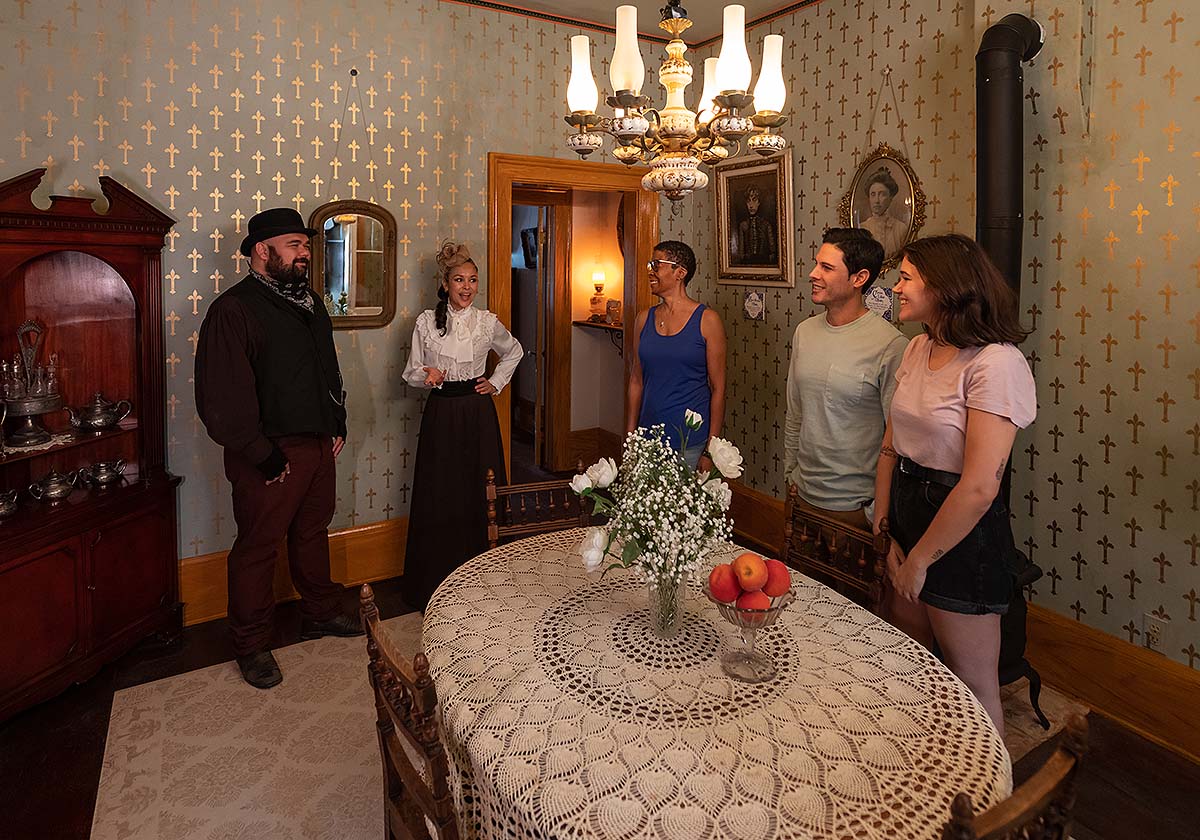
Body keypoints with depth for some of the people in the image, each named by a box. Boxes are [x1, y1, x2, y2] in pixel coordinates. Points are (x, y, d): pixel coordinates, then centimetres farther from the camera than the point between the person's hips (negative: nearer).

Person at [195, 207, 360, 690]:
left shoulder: (308, 302, 12)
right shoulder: (233, 310, -14)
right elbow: (221, 400, -19)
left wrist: (338, 424, 13)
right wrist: (262, 456, -18)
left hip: (320, 445, 8)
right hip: (273, 457, -7)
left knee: (313, 533, 20)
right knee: (258, 547, 6)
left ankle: (320, 614, 37)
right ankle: (251, 646, 22)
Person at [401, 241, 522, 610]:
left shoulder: (488, 322, 2)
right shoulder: (426, 321, 0)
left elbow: (513, 351, 21)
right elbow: (411, 372, 4)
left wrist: (496, 383, 10)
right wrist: (427, 376, -17)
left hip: (478, 414, 1)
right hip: (441, 415, 0)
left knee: (479, 496, 4)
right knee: (438, 497, 2)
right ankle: (434, 587, 16)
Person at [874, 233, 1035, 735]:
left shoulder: (996, 364, -20)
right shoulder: (919, 349, 4)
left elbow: (979, 488, -23)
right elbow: (891, 446, 5)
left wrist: (920, 559, -13)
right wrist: (884, 530, -1)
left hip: (962, 536, -7)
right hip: (907, 511, 7)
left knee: (972, 684, 12)